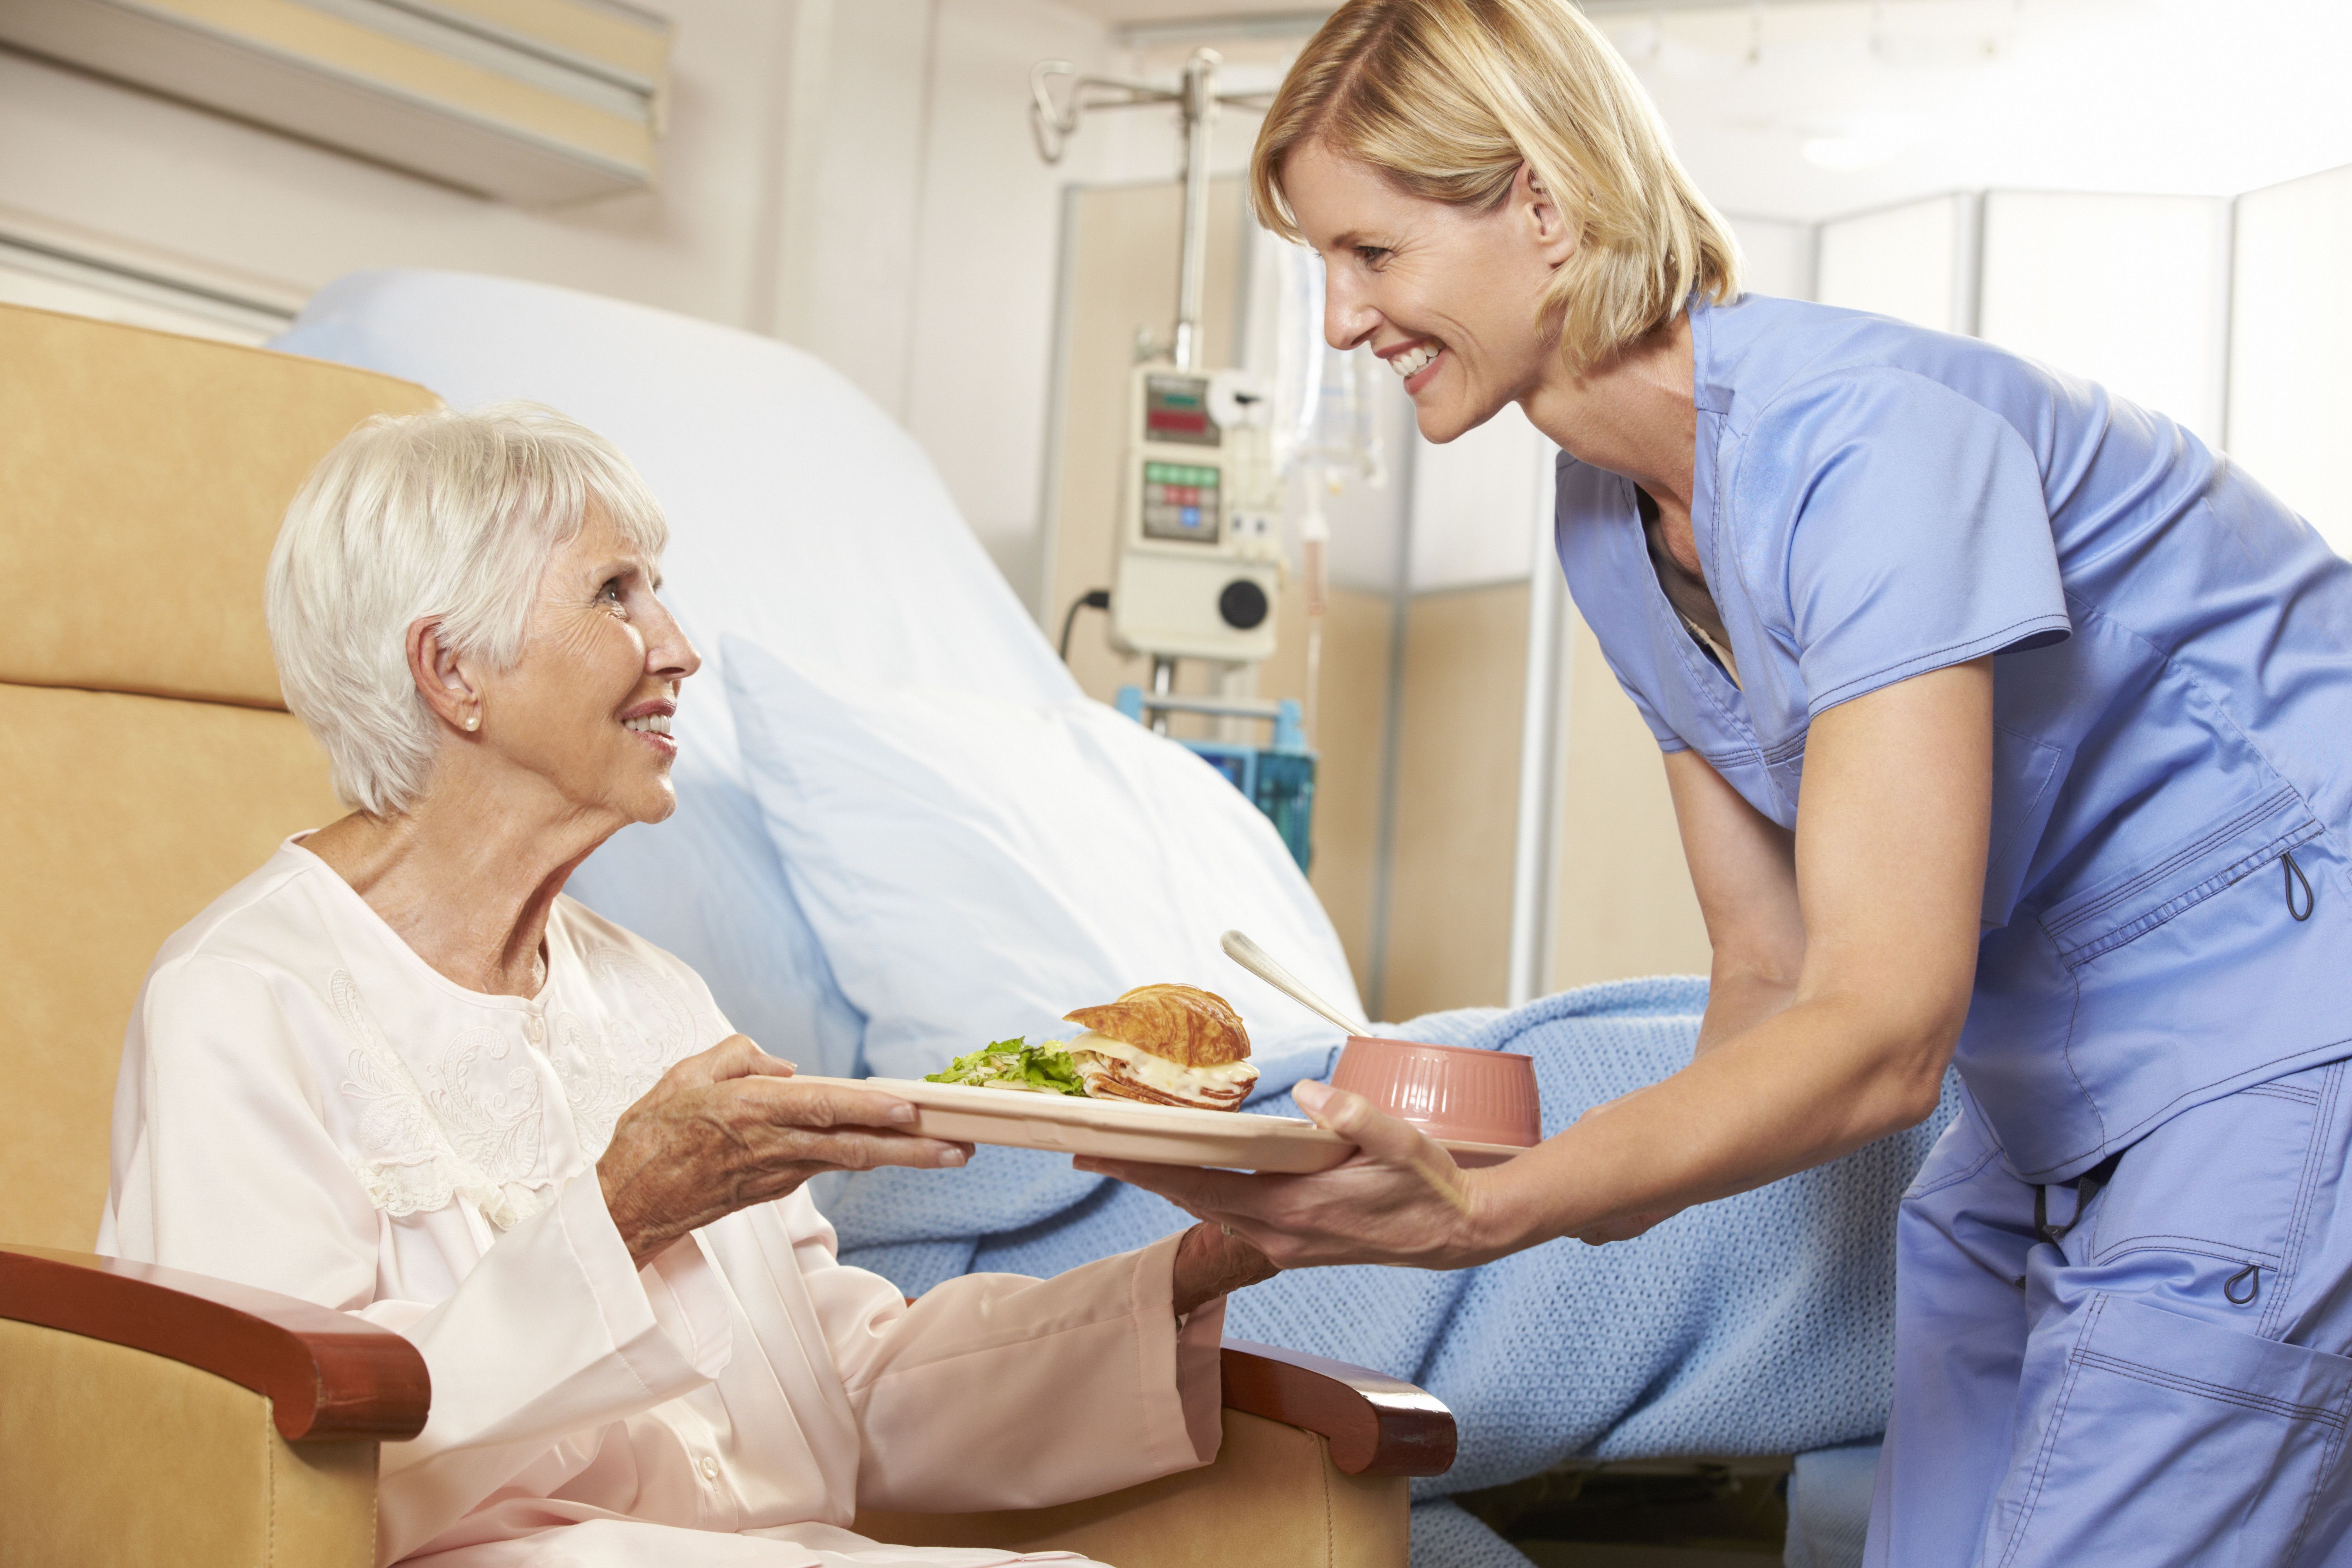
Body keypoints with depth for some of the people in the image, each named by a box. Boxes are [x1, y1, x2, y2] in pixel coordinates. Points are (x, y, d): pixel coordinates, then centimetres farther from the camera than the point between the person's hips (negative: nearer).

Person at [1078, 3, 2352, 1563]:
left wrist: (1492, 1212, -40)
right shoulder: (1608, 522, 3)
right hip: (2054, 1095, 8)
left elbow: (1885, 1030, -30)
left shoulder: (1867, 438, -25)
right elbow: (1773, 970, 5)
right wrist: (1618, 1174, -15)